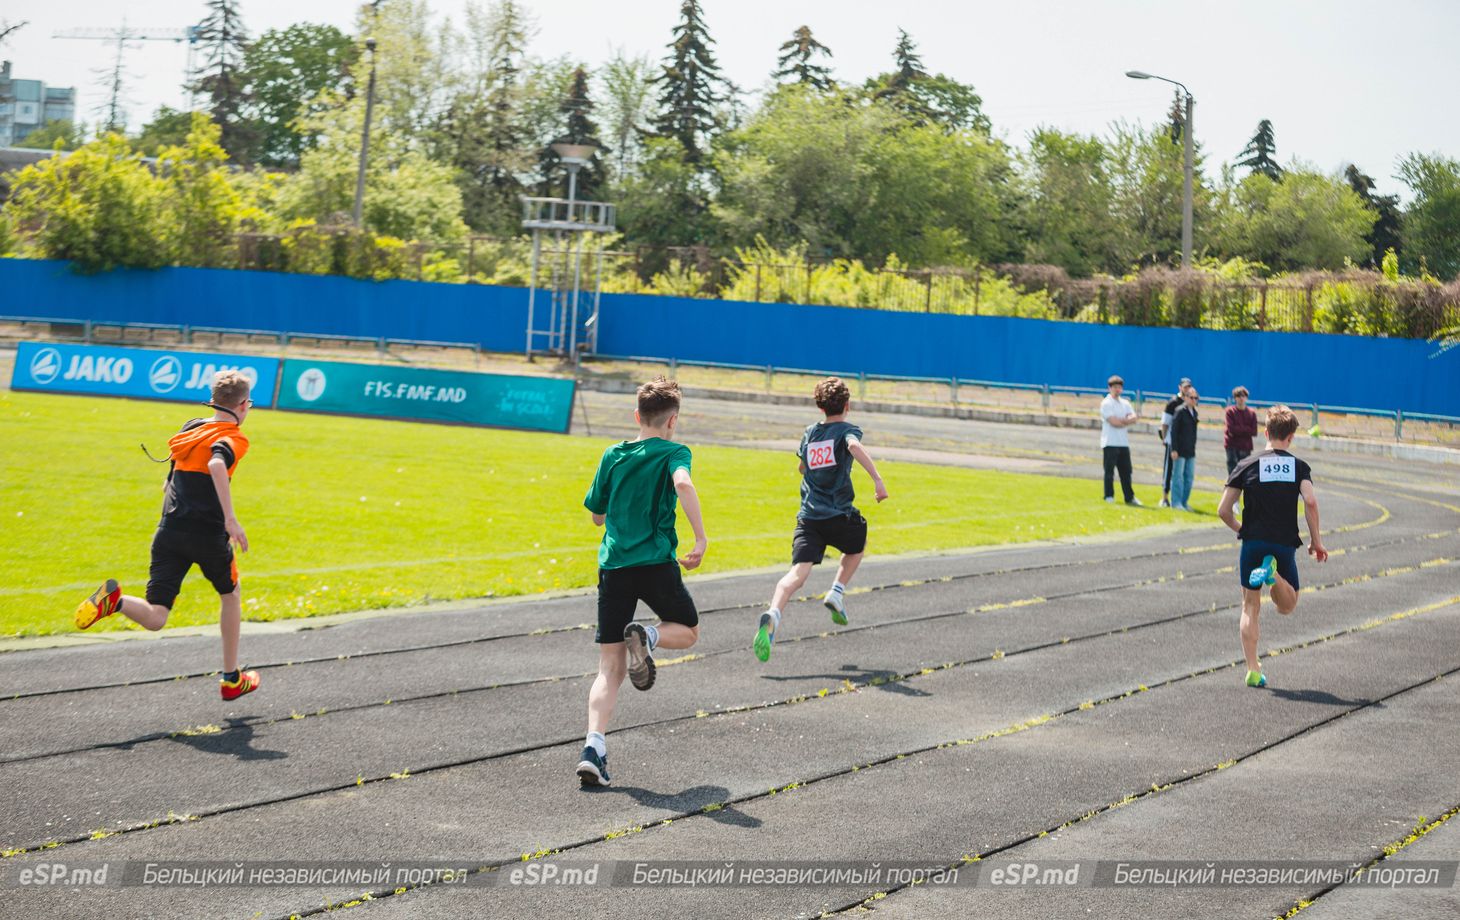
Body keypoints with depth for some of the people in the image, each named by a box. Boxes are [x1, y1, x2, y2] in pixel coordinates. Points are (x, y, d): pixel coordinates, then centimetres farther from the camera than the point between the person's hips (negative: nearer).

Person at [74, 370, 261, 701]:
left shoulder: (191, 427, 16)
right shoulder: (234, 438, -4)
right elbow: (217, 464, -27)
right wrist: (230, 518, -30)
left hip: (169, 531, 4)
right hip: (209, 534, -4)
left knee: (155, 618, -1)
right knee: (230, 597, 24)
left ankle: (115, 599, -32)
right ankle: (231, 680, 30)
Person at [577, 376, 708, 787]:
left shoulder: (613, 456, 13)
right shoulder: (674, 452, 1)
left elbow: (596, 515, 21)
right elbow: (683, 483, -22)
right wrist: (701, 539, -21)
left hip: (613, 565, 4)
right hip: (656, 562, -4)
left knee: (610, 669, 6)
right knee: (688, 631, 22)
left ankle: (594, 745, -13)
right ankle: (647, 636, -12)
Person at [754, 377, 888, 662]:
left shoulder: (809, 434, 16)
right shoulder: (847, 430, 0)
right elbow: (855, 446, -25)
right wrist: (877, 479, -32)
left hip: (808, 517, 3)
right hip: (839, 515, -3)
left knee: (798, 573, -12)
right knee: (858, 545, 32)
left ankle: (773, 613, -38)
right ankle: (837, 592, 16)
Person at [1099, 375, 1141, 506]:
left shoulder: (1125, 403, 16)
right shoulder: (1106, 403, -5)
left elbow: (1134, 418, 1)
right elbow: (1113, 422, -16)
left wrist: (1121, 420, -16)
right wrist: (1128, 421, -4)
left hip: (1123, 442, 6)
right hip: (1110, 442, -6)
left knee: (1126, 471, 7)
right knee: (1109, 471, -3)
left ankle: (1129, 497, 11)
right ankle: (1109, 497, 3)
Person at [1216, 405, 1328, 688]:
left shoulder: (1247, 466, 1)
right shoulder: (1299, 466, 0)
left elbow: (1223, 510, -3)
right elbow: (1310, 501, -15)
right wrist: (1316, 541, -4)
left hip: (1252, 544, 1)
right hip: (1285, 545, 0)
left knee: (1250, 608, 10)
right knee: (1287, 607, 16)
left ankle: (1253, 670, 2)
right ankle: (1273, 573, -17)